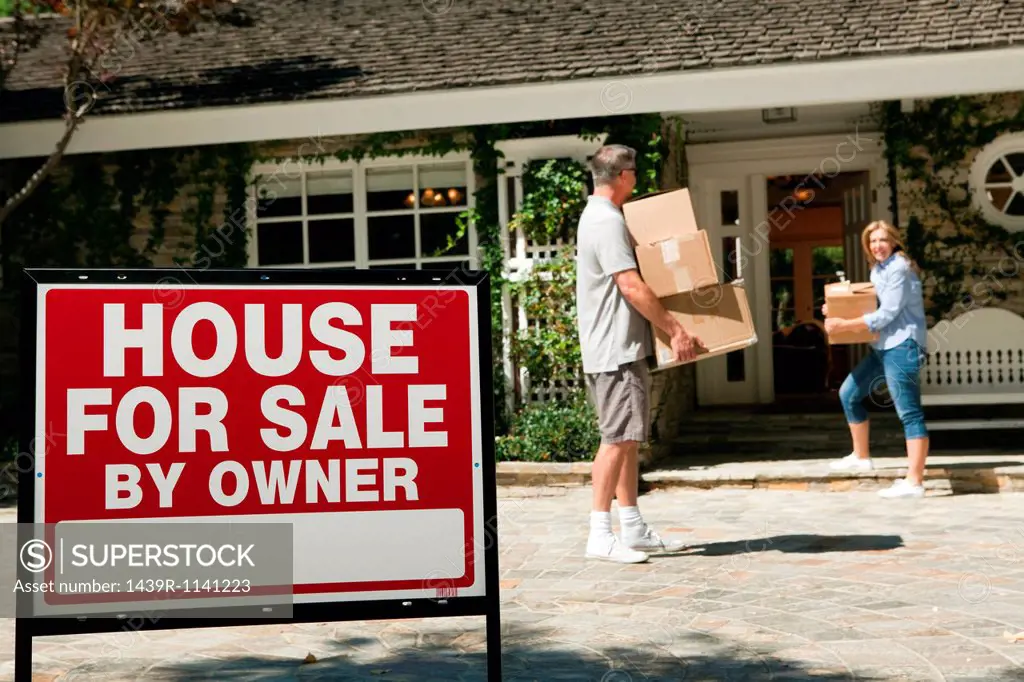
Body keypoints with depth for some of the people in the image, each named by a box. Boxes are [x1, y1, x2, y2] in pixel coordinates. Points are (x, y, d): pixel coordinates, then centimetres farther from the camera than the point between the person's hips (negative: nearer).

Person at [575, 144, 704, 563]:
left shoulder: (598, 217, 18)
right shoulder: (607, 221, -15)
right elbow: (631, 285, -21)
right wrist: (675, 330, -18)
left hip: (620, 346, 11)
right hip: (616, 348, -11)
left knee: (629, 438, 12)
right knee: (617, 439, -10)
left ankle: (633, 528, 18)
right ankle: (600, 536, -7)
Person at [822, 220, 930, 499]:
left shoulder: (899, 269, -13)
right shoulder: (877, 270, 16)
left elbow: (886, 314, -18)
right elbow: (871, 305, 22)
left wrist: (844, 325, -16)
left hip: (902, 345, -10)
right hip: (882, 346, 10)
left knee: (909, 413, -12)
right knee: (849, 394, 17)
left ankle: (914, 482, -14)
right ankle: (861, 457, 30)